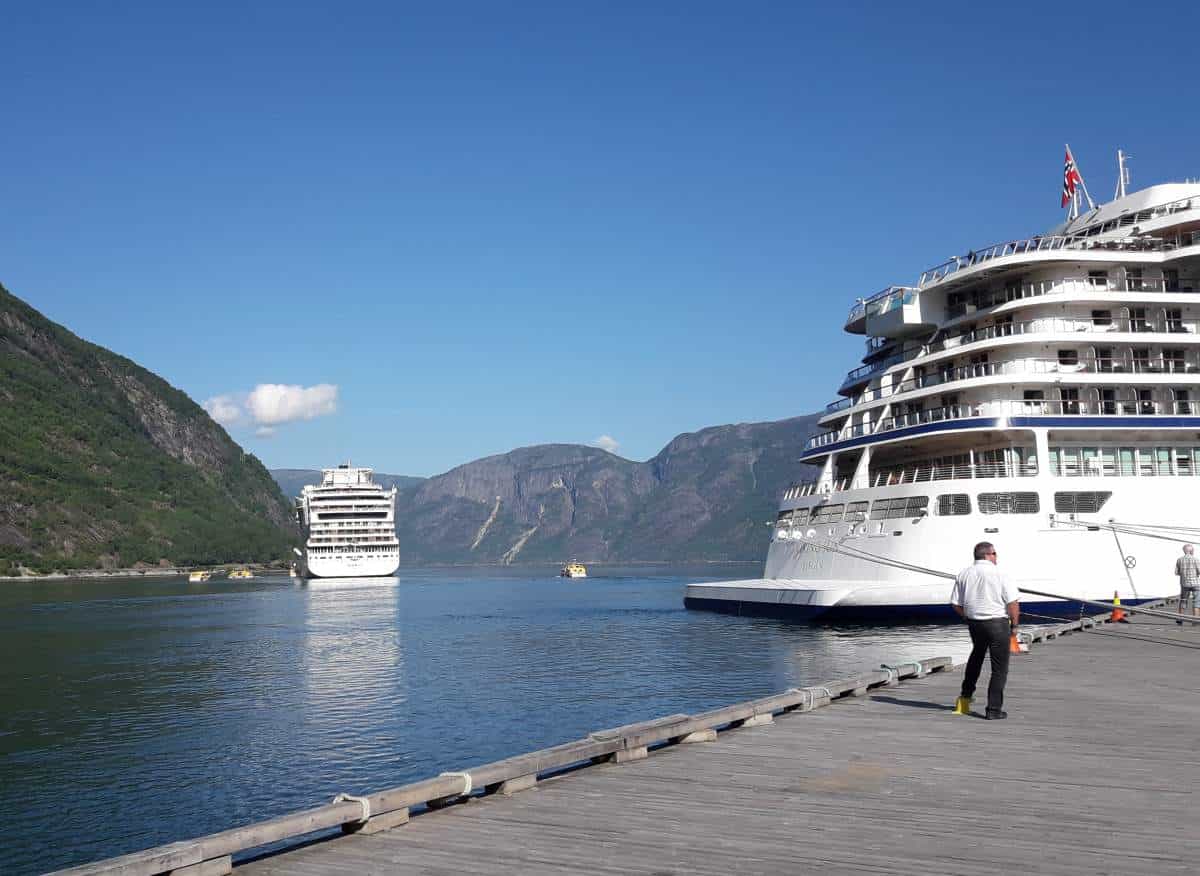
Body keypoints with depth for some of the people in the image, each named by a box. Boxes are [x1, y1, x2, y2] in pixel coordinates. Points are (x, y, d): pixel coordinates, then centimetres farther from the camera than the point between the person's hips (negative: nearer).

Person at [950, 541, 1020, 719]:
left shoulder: (963, 575, 1)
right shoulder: (1000, 575, -13)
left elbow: (956, 605, 4)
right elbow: (1013, 603, -16)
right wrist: (1014, 625, -1)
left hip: (974, 623, 5)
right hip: (997, 623, -5)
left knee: (977, 654, 32)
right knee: (999, 668, 4)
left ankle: (966, 694, 41)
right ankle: (994, 709, 3)